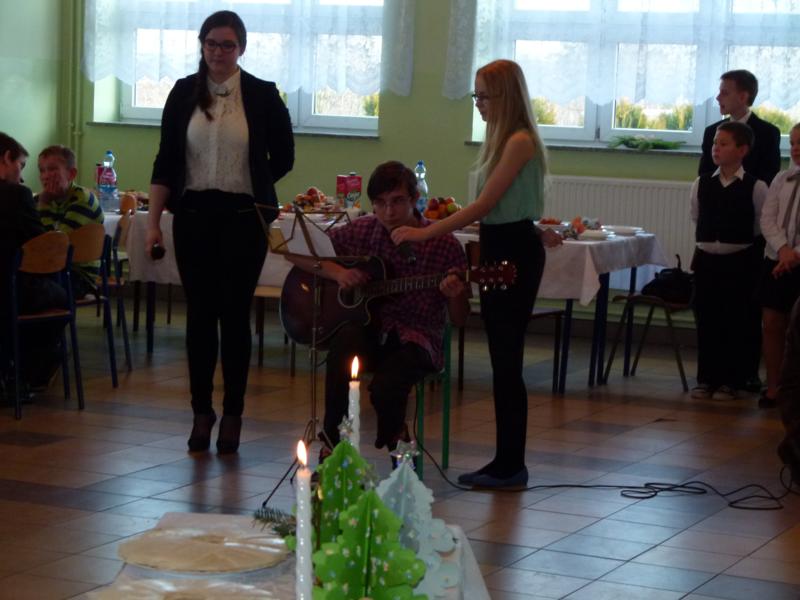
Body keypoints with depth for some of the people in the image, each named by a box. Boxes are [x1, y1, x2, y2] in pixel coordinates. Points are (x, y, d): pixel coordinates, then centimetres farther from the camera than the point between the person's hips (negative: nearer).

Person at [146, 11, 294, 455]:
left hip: (243, 218, -1)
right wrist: (153, 221, -1)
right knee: (200, 314, 4)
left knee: (235, 315, 2)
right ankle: (201, 412, 14)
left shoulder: (262, 96, 0)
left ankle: (232, 415, 11)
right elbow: (166, 161, 4)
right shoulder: (184, 93, 4)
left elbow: (283, 157, 8)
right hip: (193, 216, 1)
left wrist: (244, 185, 8)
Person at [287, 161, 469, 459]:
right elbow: (296, 253, 9)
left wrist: (455, 297, -23)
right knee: (346, 339, -35)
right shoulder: (362, 231, 2)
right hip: (369, 329, 2)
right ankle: (331, 443, -21)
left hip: (416, 337, -2)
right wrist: (333, 270, -8)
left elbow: (459, 319, 0)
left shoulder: (444, 245, -6)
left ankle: (396, 442, 4)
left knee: (385, 387, -34)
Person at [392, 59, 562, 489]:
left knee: (506, 360, -5)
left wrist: (425, 232, -20)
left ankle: (511, 465, 1)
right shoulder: (502, 139, 15)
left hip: (515, 252, -10)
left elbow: (484, 205, -19)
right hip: (499, 248, 10)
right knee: (503, 360, 10)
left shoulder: (520, 142, -15)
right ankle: (506, 462, 15)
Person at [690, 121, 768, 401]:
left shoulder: (756, 188, -8)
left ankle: (730, 381, 11)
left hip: (739, 262, -3)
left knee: (733, 322, 1)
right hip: (706, 259, 3)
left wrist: (738, 240, 6)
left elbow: (762, 226, 1)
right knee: (705, 320, 6)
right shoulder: (701, 184, 2)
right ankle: (706, 378, 16)